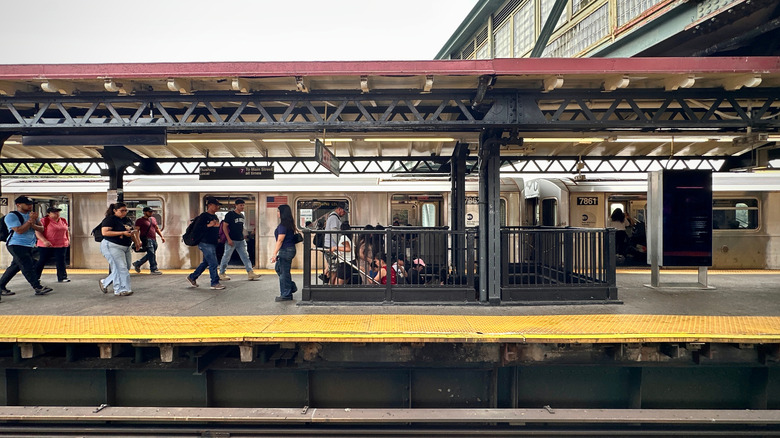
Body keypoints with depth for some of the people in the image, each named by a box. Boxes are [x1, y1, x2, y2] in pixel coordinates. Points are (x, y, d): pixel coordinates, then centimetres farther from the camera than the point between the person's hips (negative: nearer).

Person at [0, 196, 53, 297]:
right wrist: (30, 220, -20)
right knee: (28, 266, -9)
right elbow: (19, 231, -19)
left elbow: (41, 228, 7)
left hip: (29, 246, 7)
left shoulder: (32, 215, 12)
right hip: (16, 245, -7)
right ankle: (38, 287, -9)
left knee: (15, 266, 12)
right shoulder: (11, 216, -8)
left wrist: (33, 225, -13)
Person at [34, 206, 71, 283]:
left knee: (60, 261, 1)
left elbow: (66, 231, 23)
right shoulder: (44, 221, -8)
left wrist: (68, 239, 12)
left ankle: (62, 277, 4)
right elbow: (38, 232, -12)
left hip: (61, 246, 4)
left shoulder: (63, 221, 10)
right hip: (46, 246, -4)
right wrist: (44, 241, -24)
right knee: (42, 261, 6)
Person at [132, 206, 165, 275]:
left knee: (150, 254, 12)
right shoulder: (140, 220, -3)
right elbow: (137, 231, -8)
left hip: (154, 239, 8)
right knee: (151, 254, -12)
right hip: (146, 239, -8)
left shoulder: (153, 219, 18)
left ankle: (137, 263, 29)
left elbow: (157, 229, 25)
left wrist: (161, 236, 15)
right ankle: (153, 269, -7)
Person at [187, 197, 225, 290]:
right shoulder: (204, 216, -11)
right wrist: (208, 225, -24)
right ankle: (215, 283, -1)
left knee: (205, 263, 17)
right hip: (205, 243, -9)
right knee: (213, 264, -8)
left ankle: (192, 277, 32)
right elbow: (197, 228, -18)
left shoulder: (215, 217, 16)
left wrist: (218, 237, 16)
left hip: (212, 243, 9)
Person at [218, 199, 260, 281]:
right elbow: (224, 227, -12)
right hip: (232, 240, -7)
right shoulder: (230, 214, -9)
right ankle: (221, 273, 18)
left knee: (245, 256, 1)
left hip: (241, 240, 7)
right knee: (226, 257, 4)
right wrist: (228, 239, -18)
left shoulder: (242, 215, 13)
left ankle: (250, 272, -1)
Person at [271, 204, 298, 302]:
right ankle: (292, 287, 25)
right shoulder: (289, 224, 12)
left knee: (284, 272, -1)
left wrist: (275, 254, -19)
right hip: (290, 249, 10)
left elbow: (280, 240, -20)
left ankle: (286, 295, 8)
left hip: (286, 250, -10)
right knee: (278, 268, 21)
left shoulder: (283, 225, -17)